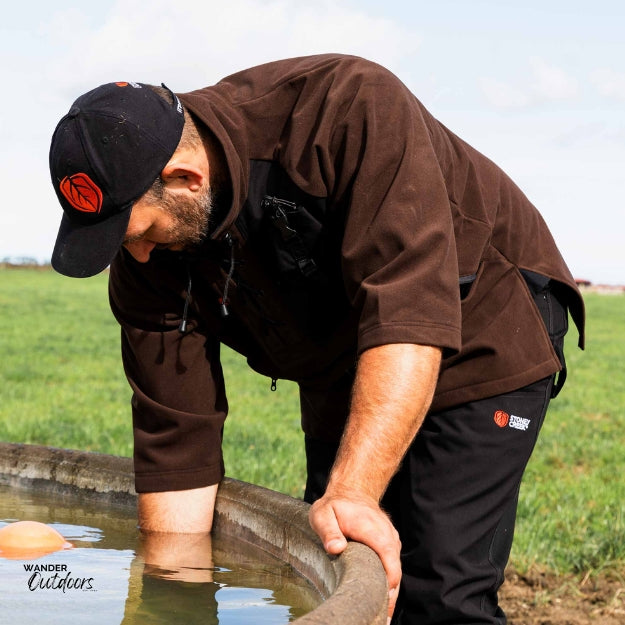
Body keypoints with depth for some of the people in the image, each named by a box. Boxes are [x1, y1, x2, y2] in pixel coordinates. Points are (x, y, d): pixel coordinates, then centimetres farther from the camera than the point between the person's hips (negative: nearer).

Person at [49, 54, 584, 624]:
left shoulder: (351, 107, -34)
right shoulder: (145, 259, -15)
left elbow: (410, 314, -40)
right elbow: (176, 436, -11)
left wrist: (354, 491, -46)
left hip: (480, 336, -6)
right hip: (340, 376, 6)